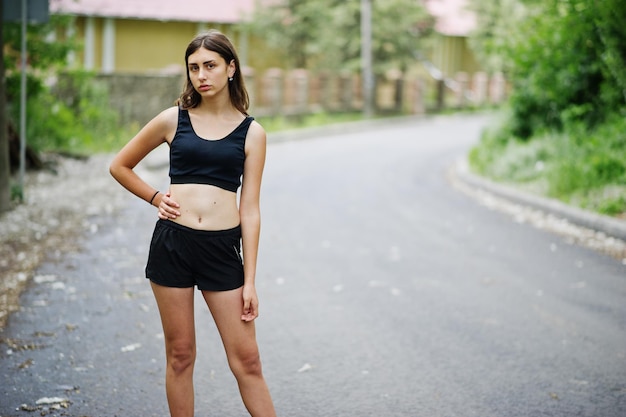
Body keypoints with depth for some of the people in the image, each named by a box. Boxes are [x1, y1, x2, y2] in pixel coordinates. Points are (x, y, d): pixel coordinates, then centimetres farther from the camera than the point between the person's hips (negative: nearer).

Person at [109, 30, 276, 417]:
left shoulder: (252, 132, 4)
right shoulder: (174, 120, 4)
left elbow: (250, 210, 2)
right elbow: (120, 166, 17)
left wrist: (250, 281, -1)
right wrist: (156, 198, 4)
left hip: (223, 248, 0)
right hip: (172, 242, 1)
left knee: (246, 359, 1)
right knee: (180, 355, 8)